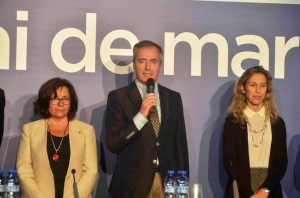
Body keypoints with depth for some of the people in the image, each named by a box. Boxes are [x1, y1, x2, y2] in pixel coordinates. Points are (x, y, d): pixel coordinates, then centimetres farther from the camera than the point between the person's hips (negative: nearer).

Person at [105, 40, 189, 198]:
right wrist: (141, 116, -19)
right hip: (132, 185, -3)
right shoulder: (118, 97, -4)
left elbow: (180, 145, 10)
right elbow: (112, 144, -11)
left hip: (168, 183, 3)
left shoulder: (173, 98, 7)